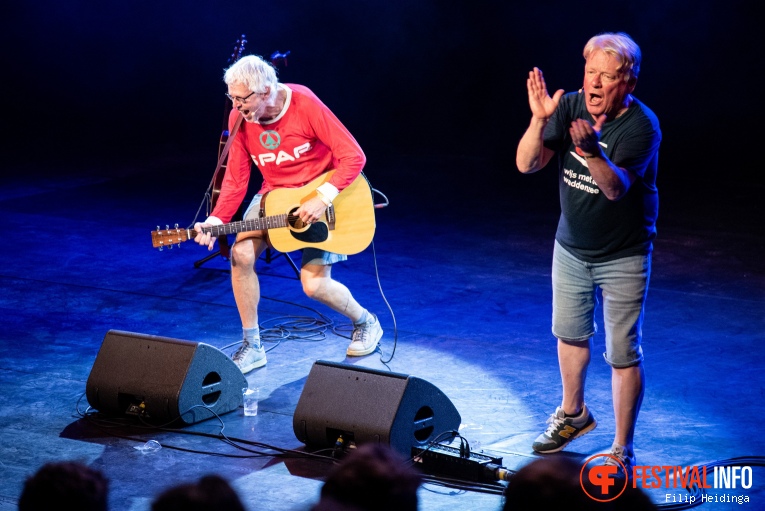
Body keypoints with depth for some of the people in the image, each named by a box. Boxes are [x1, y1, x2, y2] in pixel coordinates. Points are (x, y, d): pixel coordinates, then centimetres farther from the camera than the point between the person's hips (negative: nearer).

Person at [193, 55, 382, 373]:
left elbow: (354, 155, -24)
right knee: (241, 254, -21)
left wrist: (322, 199, -32)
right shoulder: (239, 118, -12)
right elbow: (236, 179, -8)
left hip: (325, 194, -4)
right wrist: (215, 221, -24)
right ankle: (252, 346, -7)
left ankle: (366, 323, 19)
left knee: (314, 284, -13)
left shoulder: (304, 104, -26)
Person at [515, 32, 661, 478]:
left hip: (623, 256, -5)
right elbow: (527, 164, -16)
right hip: (571, 245, 5)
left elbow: (616, 187, -37)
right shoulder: (570, 106, -10)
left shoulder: (641, 126, -24)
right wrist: (539, 120, -33)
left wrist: (591, 150, -55)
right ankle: (574, 414, 45)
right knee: (570, 333, 22)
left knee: (623, 353, -3)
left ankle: (623, 451, 7)